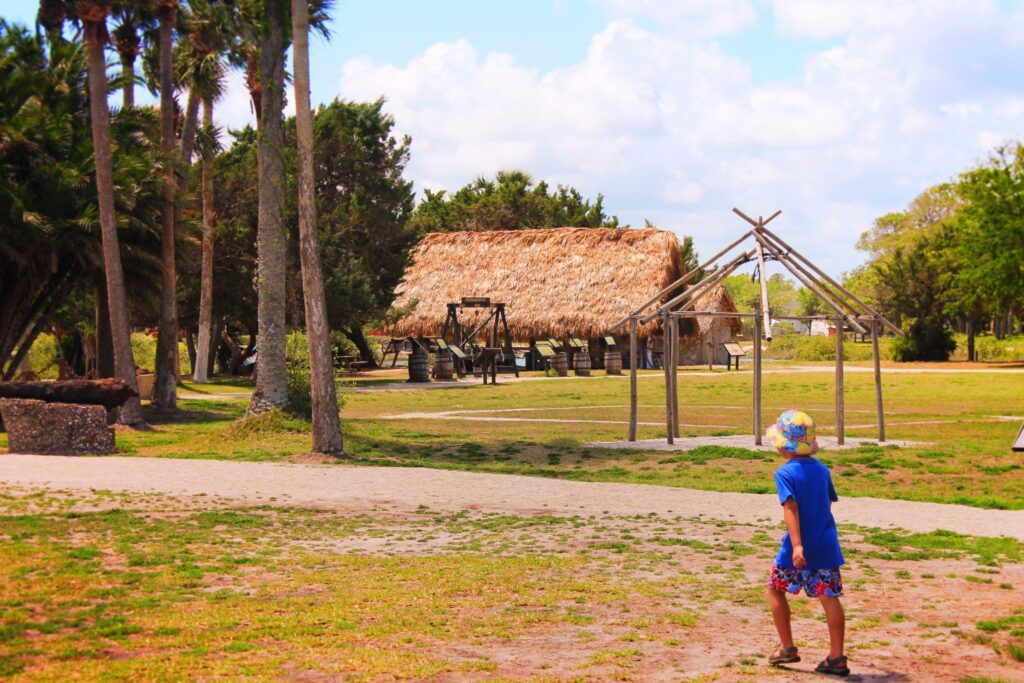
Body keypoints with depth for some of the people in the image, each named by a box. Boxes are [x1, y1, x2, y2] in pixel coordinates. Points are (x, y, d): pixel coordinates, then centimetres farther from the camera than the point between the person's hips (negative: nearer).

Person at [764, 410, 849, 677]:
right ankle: (837, 657, -1)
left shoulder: (785, 473, -10)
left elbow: (790, 508, -21)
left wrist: (797, 545, -29)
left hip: (798, 547, -5)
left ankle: (787, 647, 16)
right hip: (826, 544, 5)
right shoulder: (822, 469, 8)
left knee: (775, 588, 14)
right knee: (829, 596, 3)